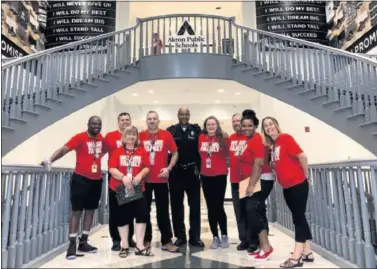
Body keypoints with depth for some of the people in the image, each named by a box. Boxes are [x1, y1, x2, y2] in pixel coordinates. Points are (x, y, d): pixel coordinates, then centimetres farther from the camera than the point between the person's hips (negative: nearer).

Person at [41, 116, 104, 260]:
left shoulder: (101, 138, 5)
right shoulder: (80, 137, -12)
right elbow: (64, 149, -24)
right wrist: (50, 160, -38)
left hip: (96, 179, 6)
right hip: (81, 178, -6)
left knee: (90, 210, 12)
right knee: (77, 210, -1)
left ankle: (83, 242, 24)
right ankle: (72, 244, 8)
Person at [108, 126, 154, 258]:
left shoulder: (142, 151, 6)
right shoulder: (117, 151, 2)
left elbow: (147, 167, 1)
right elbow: (112, 169, -7)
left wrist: (140, 175, -19)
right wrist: (123, 177, -22)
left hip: (137, 188, 1)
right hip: (119, 188, -1)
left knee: (142, 214, -4)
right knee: (122, 217, 6)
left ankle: (140, 246, 7)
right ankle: (125, 246, 19)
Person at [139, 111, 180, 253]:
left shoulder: (166, 135, 0)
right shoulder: (140, 136, 1)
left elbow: (175, 153, 5)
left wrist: (168, 168, -6)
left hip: (161, 179, -1)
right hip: (144, 179, 1)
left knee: (163, 210, 5)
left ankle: (166, 241, 13)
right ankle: (146, 240, 24)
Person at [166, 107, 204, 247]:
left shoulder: (196, 130, 6)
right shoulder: (170, 130, 4)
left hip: (192, 172, 0)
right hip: (176, 172, 0)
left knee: (195, 205, 5)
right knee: (176, 205, 7)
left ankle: (195, 236, 16)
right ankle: (180, 236, 20)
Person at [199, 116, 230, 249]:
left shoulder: (223, 138, -6)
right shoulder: (201, 138, 2)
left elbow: (228, 154, -5)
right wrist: (199, 168, 8)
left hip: (220, 176, -3)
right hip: (205, 176, 4)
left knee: (219, 206, -2)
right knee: (210, 208, 9)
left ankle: (224, 236, 16)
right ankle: (215, 237, 20)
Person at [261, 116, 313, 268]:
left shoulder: (286, 138, -12)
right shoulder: (272, 145, 11)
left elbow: (302, 156, -18)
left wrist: (305, 175, -7)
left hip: (298, 184, -8)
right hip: (287, 186, 8)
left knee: (298, 217, -5)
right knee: (299, 217, 13)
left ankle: (296, 256, -1)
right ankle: (307, 252, 23)